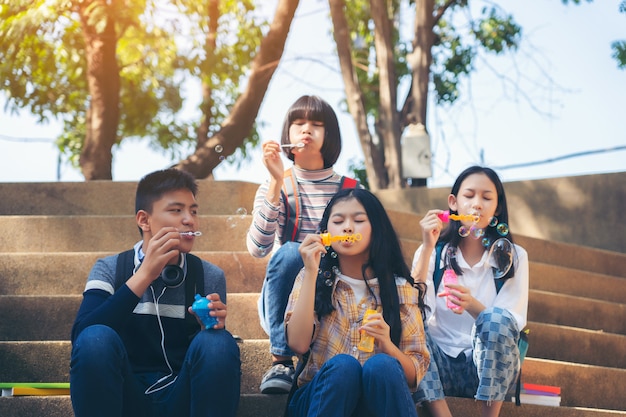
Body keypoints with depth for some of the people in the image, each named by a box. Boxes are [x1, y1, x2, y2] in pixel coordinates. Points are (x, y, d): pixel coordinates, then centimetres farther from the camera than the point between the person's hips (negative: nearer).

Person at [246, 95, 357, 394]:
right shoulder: (276, 187, 0)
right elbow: (258, 248, -16)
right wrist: (277, 182, -22)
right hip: (286, 304, 0)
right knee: (289, 251, -32)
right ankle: (281, 363, -27)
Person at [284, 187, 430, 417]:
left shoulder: (400, 288, 6)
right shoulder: (313, 278, 6)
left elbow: (415, 374, 3)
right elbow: (298, 344, -12)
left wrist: (387, 345, -18)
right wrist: (311, 271, -14)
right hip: (319, 398, 0)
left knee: (381, 365, -31)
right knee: (342, 365, -32)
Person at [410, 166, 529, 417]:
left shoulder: (513, 257, 2)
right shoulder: (433, 252, 3)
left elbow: (511, 324, -9)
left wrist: (472, 305, -29)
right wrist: (428, 248, -19)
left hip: (491, 367, -1)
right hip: (439, 365, 1)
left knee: (496, 320, -30)